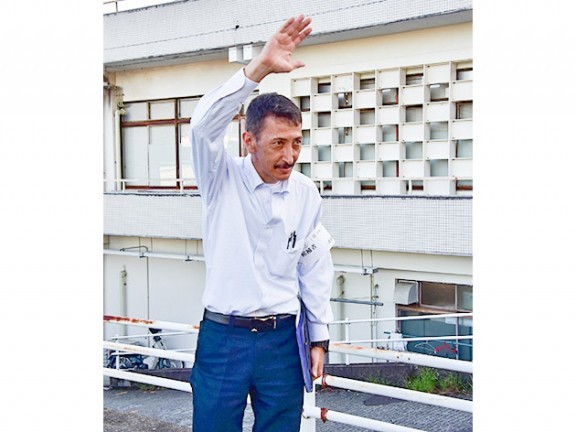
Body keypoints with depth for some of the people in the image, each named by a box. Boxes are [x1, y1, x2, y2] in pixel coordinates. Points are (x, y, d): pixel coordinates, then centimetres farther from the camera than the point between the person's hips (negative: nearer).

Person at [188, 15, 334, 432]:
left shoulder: (306, 194, 1)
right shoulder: (223, 179, -7)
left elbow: (315, 268, 8)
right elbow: (204, 124, -26)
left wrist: (320, 338, 10)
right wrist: (260, 66, -34)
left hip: (281, 339, 2)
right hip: (223, 337, -2)